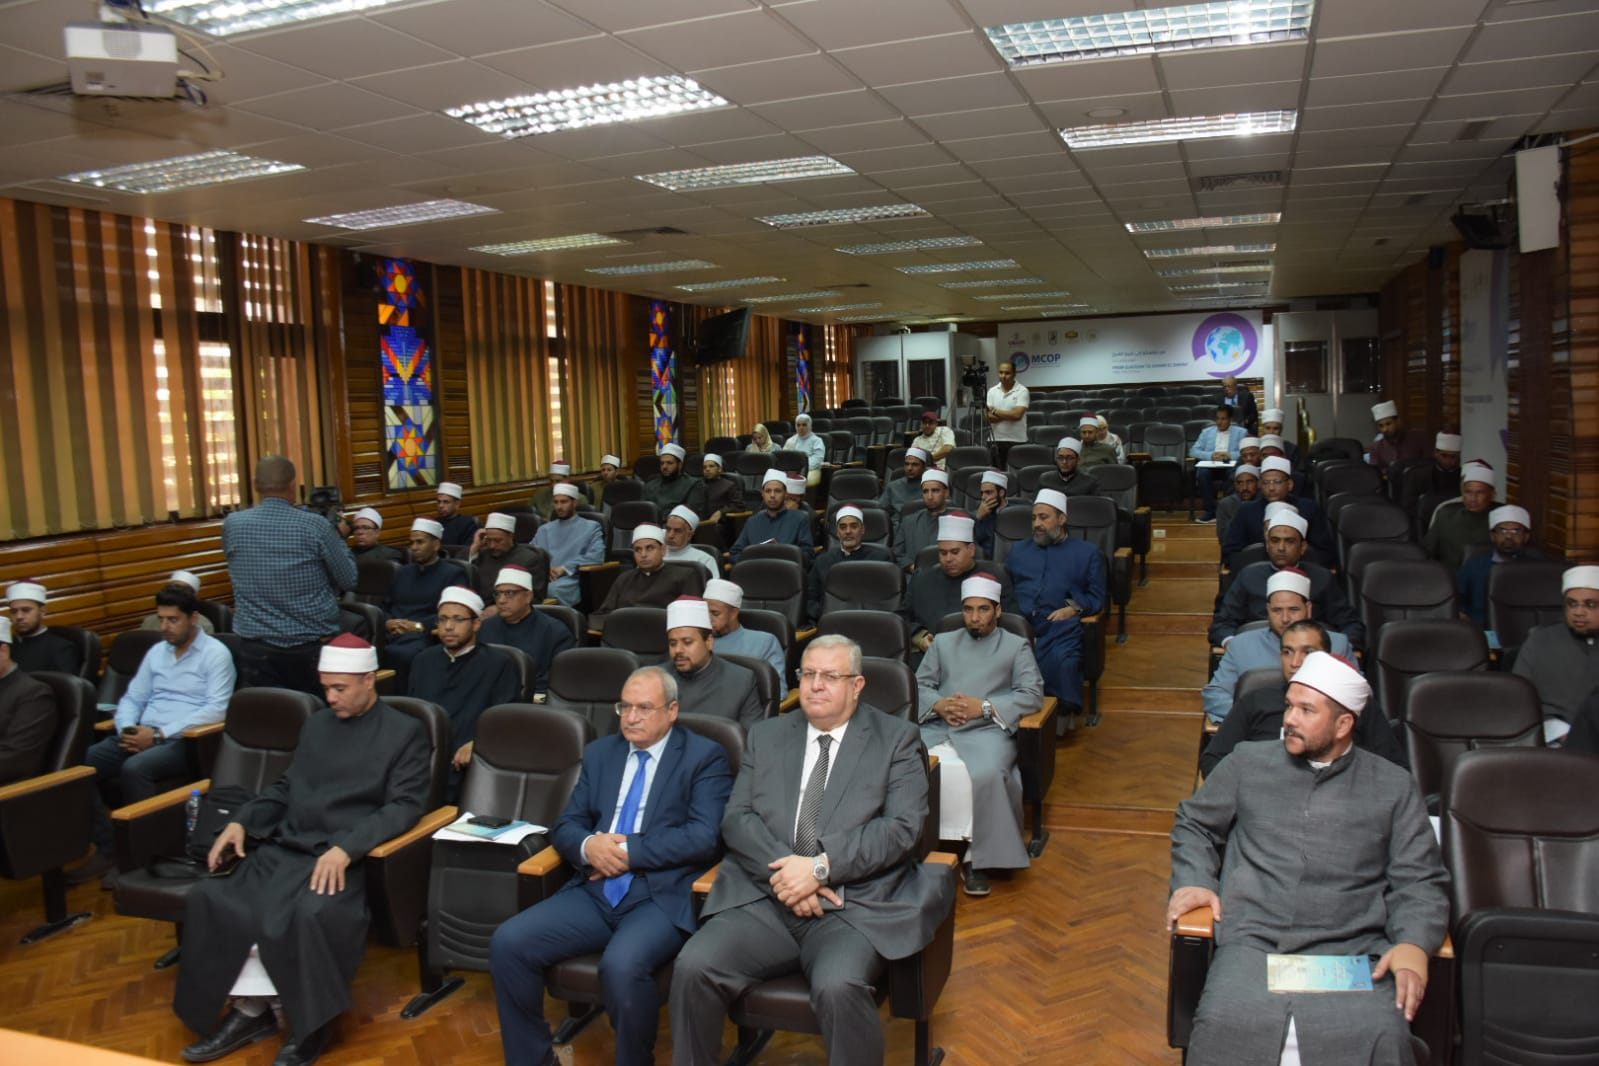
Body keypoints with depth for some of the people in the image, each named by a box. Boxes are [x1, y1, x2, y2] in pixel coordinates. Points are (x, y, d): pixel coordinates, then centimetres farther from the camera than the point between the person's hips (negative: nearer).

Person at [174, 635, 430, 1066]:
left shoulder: (404, 732, -1)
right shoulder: (317, 724, 19)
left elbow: (404, 806, -9)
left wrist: (347, 847, -23)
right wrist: (241, 821, 6)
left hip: (341, 858, -6)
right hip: (282, 847, 6)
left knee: (311, 914, -35)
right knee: (208, 897, -17)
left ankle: (309, 1025, -10)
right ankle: (250, 1010, -4)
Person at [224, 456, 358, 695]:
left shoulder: (232, 524, -2)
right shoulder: (315, 525, -10)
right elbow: (349, 581, -1)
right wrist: (338, 539, 13)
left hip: (257, 648, 2)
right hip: (313, 646, -2)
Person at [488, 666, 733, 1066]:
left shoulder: (705, 757, 1)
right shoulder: (600, 752, 17)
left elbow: (705, 837, -11)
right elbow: (565, 824, 14)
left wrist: (628, 851, -14)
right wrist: (588, 846, -10)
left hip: (662, 897, -5)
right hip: (594, 892, 6)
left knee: (621, 966, -33)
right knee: (508, 942, -14)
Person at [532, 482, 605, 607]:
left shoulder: (591, 527, 15)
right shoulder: (544, 529, 29)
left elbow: (597, 556, -1)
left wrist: (565, 568, -10)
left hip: (571, 579, -3)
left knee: (553, 589, -40)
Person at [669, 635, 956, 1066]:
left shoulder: (897, 739, 5)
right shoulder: (766, 736, 15)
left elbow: (902, 827, -6)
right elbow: (736, 817, 6)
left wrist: (821, 867, -16)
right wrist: (782, 870, -12)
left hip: (855, 906, -3)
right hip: (765, 897, 3)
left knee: (838, 986, -32)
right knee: (693, 966, -20)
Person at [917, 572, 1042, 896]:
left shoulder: (1016, 646, 15)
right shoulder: (943, 642, 25)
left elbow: (1032, 695, 2)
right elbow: (919, 685, 15)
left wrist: (985, 707, -11)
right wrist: (939, 705, -8)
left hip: (987, 731, -3)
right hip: (938, 728, 3)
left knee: (986, 775, -36)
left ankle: (975, 859, -20)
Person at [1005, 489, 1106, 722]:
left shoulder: (1087, 553, 21)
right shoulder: (1019, 550, 31)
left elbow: (1096, 597, 12)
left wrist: (1074, 609, -8)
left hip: (1060, 626, -2)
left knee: (1061, 663, -35)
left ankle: (1061, 718, -18)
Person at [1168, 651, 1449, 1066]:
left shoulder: (1393, 787, 14)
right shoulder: (1248, 762, 16)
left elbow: (1419, 881, 11)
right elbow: (1194, 824, 25)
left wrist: (1414, 943, -8)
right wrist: (1194, 880, 6)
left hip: (1352, 954, 0)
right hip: (1252, 945, 0)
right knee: (1225, 1028, -31)